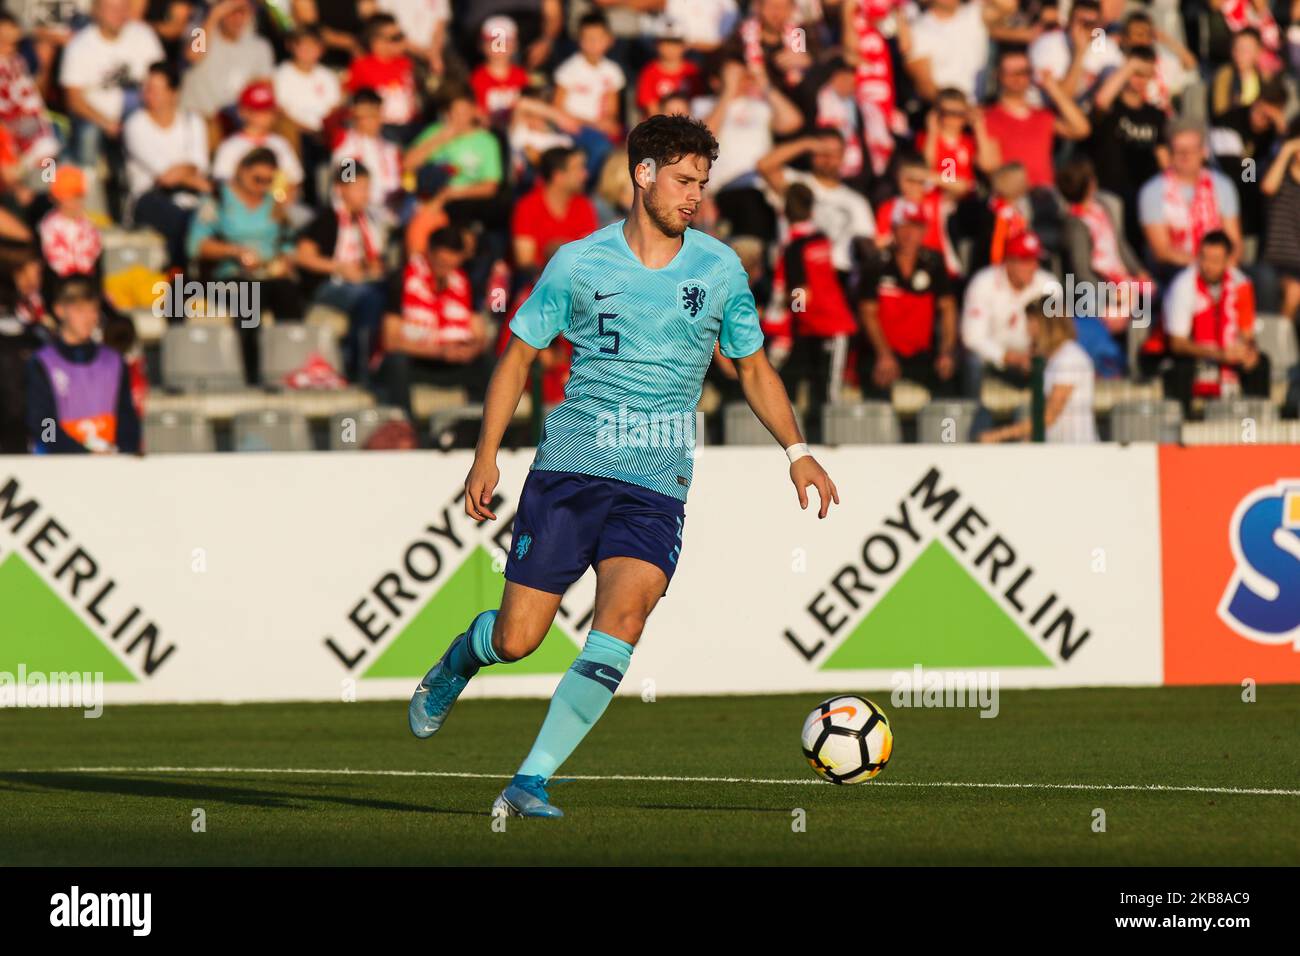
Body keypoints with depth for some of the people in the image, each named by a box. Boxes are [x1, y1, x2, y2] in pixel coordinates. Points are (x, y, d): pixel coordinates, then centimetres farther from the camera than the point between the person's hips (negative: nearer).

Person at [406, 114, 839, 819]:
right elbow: (519, 357, 9)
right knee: (517, 638, -3)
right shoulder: (579, 263, 2)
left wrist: (796, 450, 7)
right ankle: (457, 662, 36)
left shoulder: (719, 269, 7)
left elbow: (752, 367, 20)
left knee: (623, 615, -23)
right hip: (569, 467, -1)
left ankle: (531, 782, -22)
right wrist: (487, 456, 1)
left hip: (656, 481, 1)